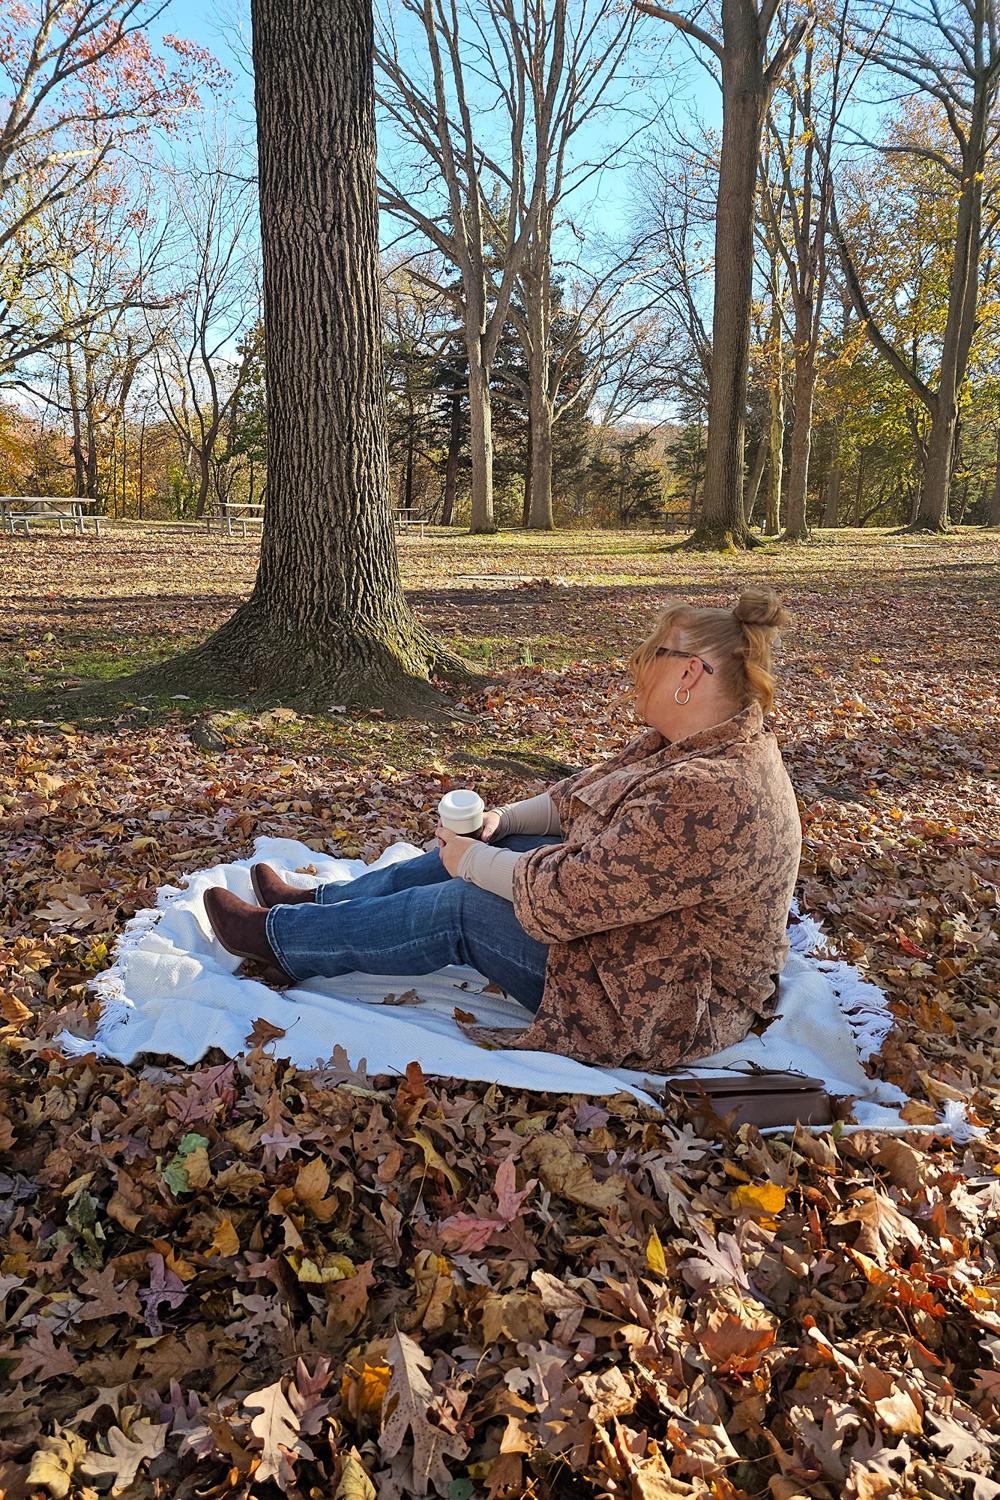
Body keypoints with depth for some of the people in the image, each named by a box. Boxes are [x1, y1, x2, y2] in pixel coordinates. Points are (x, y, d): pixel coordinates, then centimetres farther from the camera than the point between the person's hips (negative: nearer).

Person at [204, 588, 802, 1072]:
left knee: (459, 909, -9)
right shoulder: (697, 742, -1)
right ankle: (321, 901, 25)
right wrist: (500, 821, -4)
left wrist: (471, 861, -15)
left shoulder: (708, 796, -34)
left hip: (660, 1007, -9)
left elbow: (565, 893, -31)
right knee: (485, 848, 7)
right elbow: (585, 797, 9)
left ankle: (277, 933, 13)